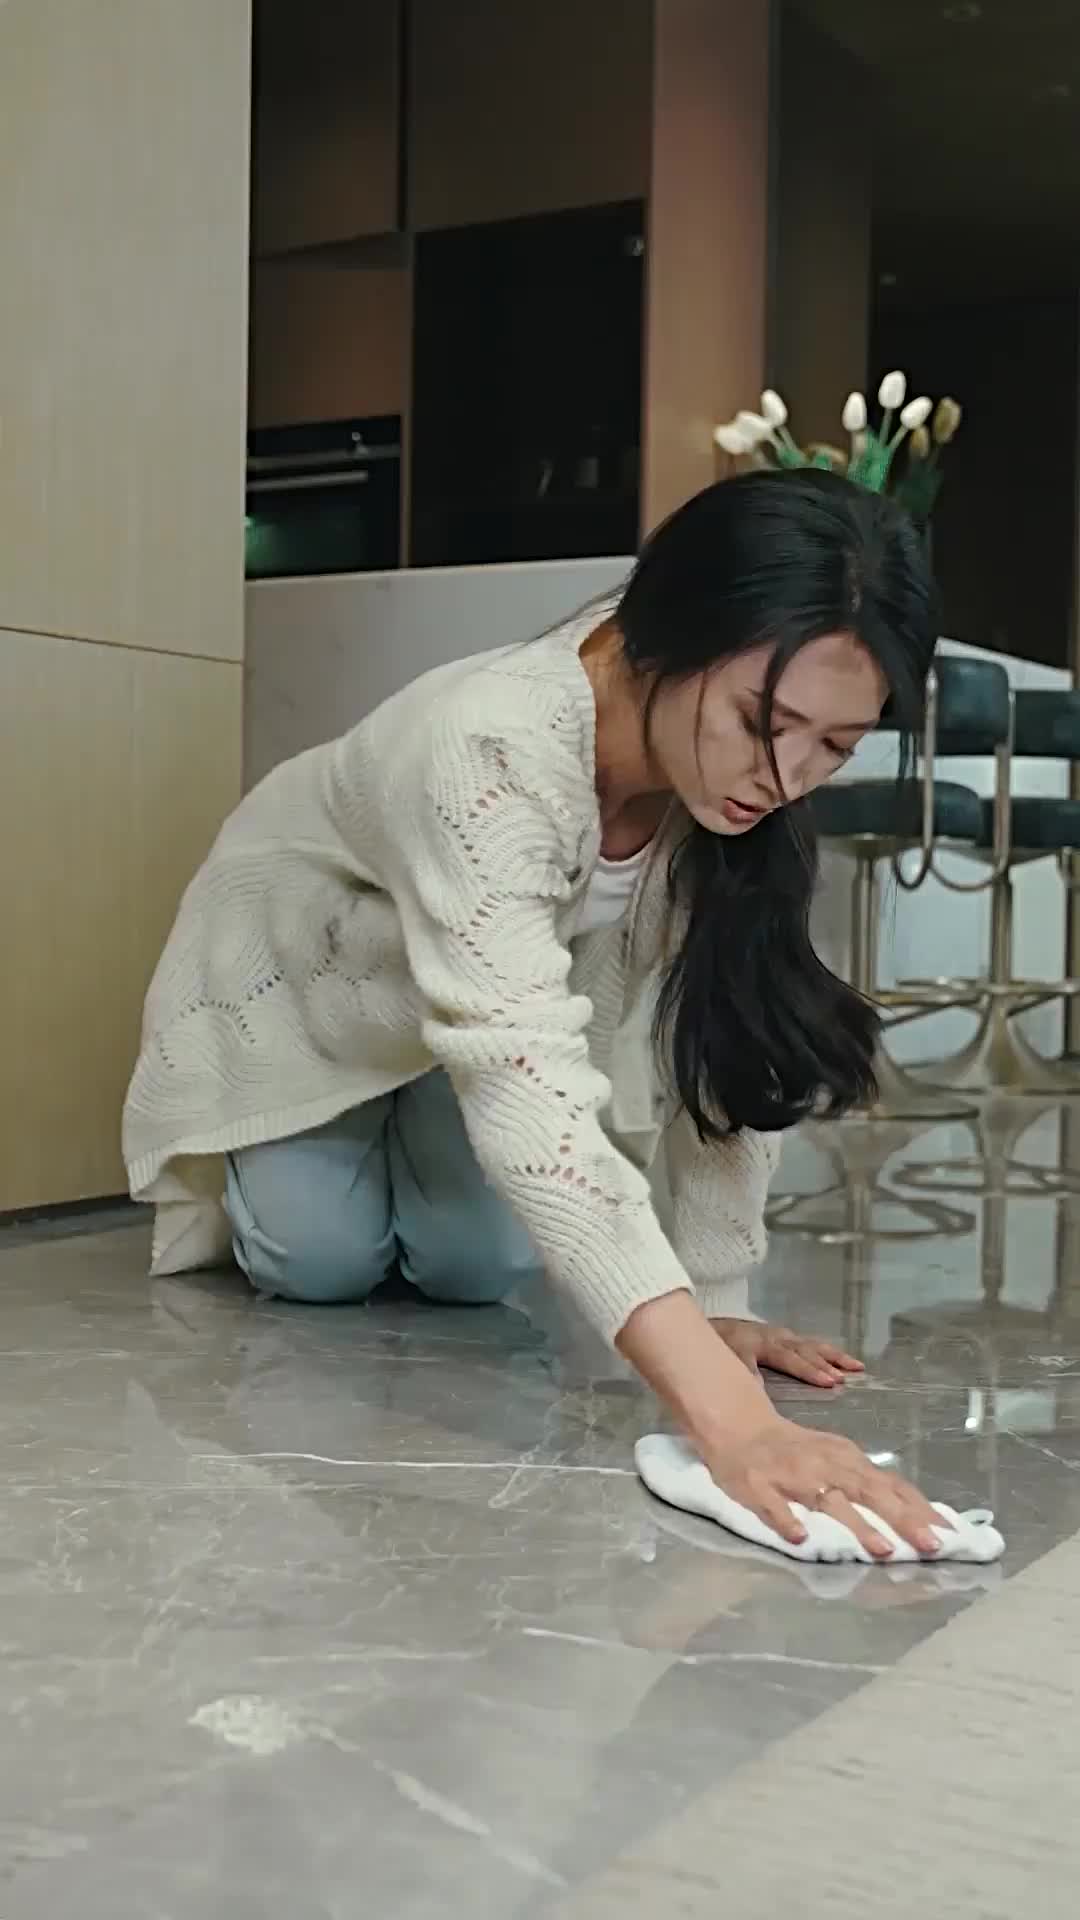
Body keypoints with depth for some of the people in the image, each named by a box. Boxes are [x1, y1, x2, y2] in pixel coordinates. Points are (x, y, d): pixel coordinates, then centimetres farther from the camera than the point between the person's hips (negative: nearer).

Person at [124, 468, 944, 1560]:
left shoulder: (734, 765, -28)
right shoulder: (491, 752, -46)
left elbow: (726, 1034, -19)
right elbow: (526, 1086, -57)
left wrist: (711, 1300, -24)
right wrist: (731, 1417, -66)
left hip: (511, 974, 4)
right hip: (302, 972, -4)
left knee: (479, 1266, -7)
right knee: (324, 1262, -10)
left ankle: (404, 1138, 28)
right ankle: (257, 1172, 25)